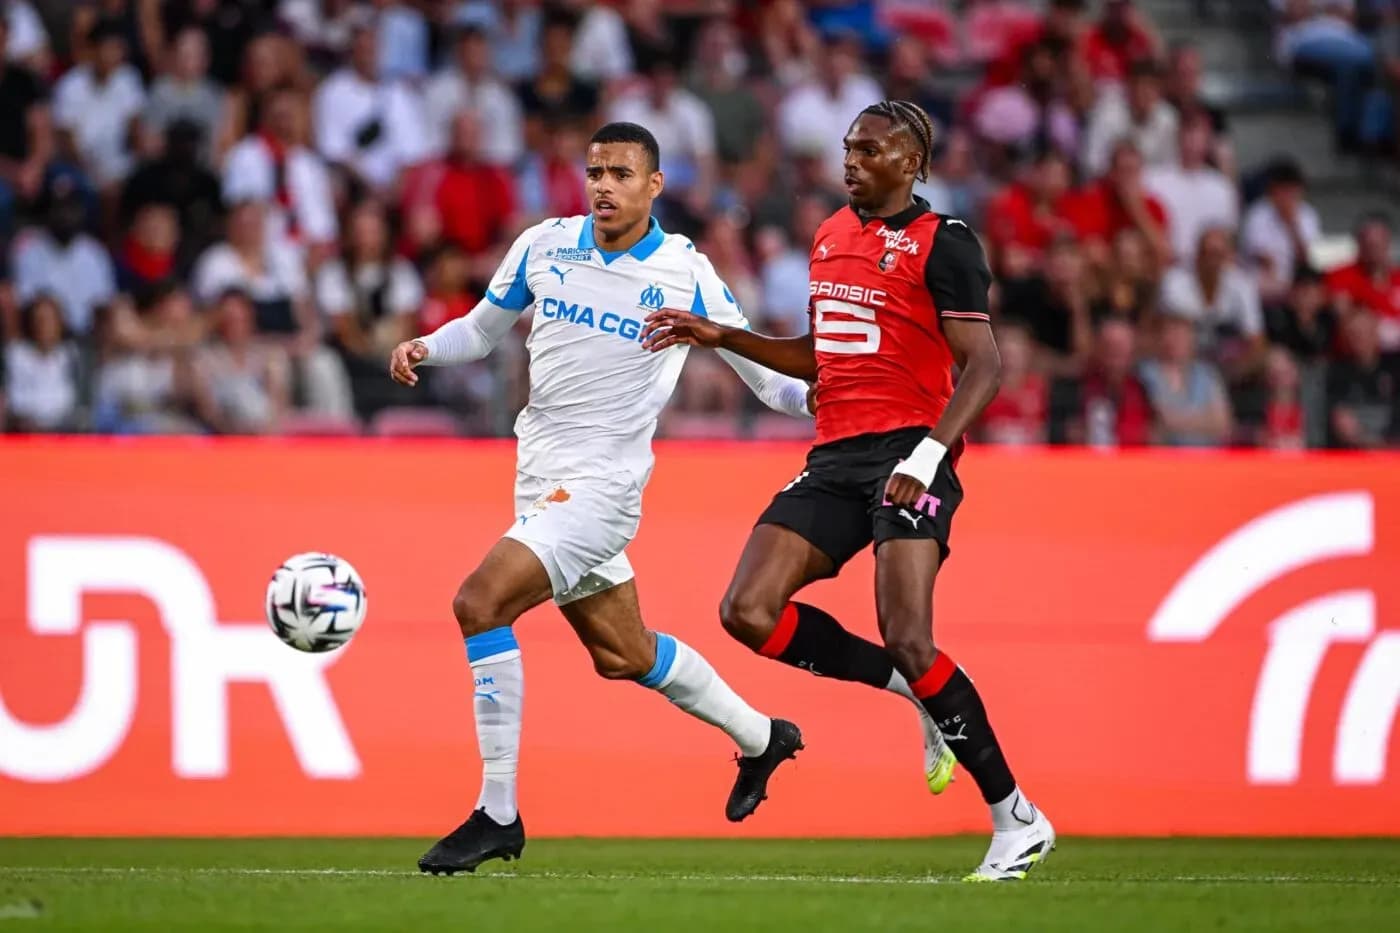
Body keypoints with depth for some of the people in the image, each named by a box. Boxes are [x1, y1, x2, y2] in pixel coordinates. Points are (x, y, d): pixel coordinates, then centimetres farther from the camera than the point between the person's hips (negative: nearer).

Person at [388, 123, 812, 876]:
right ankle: (760, 736, 44)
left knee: (479, 602, -23)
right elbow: (482, 328, 17)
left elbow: (761, 372, 1)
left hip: (600, 485, -6)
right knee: (622, 655, 19)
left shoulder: (684, 274, -7)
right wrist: (425, 348, -3)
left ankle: (497, 814, -16)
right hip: (542, 475, 6)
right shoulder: (543, 246, 5)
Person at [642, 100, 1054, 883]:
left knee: (906, 641, -18)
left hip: (908, 453, -8)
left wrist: (928, 455, -24)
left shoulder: (942, 243, -6)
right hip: (836, 457, 8)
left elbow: (984, 365, -13)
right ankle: (914, 693, 11)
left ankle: (1018, 819, -6)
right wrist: (722, 338, 20)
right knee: (749, 613, -6)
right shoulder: (832, 235, 17)